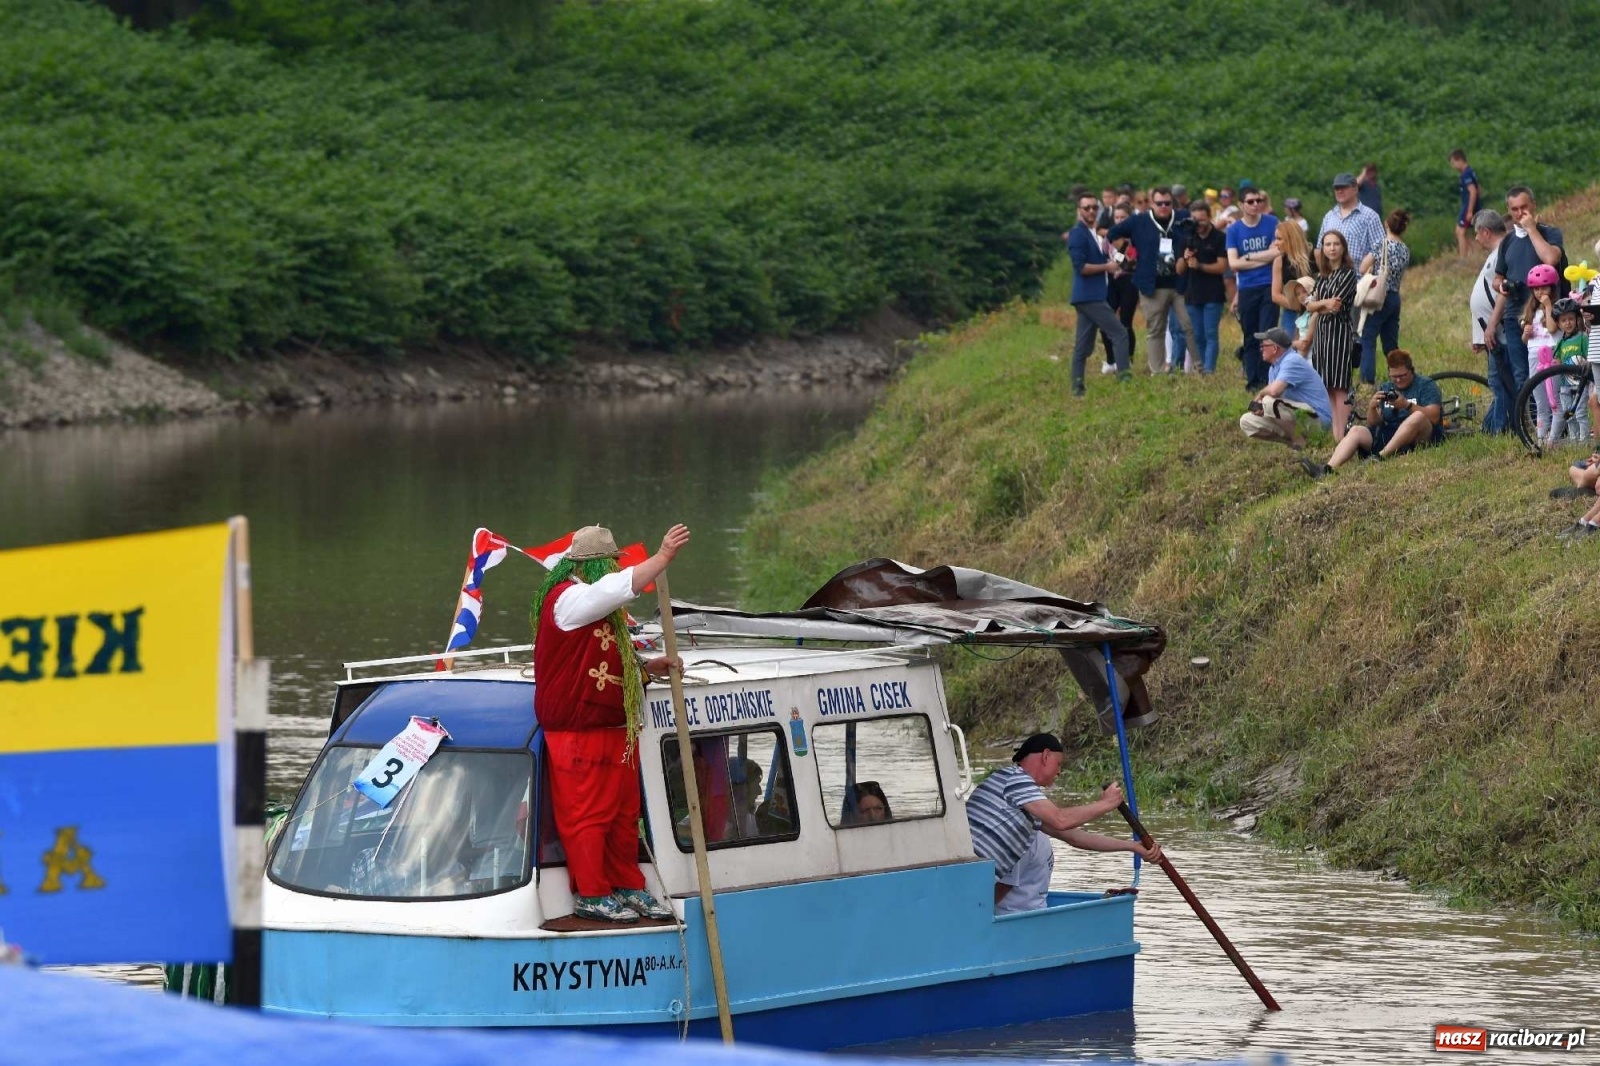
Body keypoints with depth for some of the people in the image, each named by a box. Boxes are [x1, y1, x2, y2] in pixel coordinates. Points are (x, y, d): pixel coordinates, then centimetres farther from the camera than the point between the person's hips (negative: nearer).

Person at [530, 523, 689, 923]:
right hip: (578, 733, -10)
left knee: (624, 812, 14)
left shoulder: (599, 605, 20)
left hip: (615, 728, 10)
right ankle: (591, 894, 1)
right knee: (585, 813, -4)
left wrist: (647, 668, 17)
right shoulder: (568, 599, -15)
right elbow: (623, 587, -28)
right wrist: (663, 557, -25)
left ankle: (628, 887, 22)